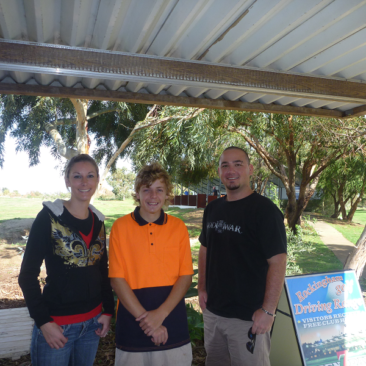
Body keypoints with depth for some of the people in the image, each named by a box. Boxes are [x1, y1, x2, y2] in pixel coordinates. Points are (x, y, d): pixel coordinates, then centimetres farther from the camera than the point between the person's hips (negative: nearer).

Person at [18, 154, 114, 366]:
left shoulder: (98, 221, 4)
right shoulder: (49, 217, -11)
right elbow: (28, 275, -11)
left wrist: (108, 310, 5)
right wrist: (43, 322, -14)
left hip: (93, 320, 5)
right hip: (56, 324, -4)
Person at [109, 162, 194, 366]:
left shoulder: (179, 227, -2)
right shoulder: (121, 227, -6)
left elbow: (186, 276, -2)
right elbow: (117, 279, -7)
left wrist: (160, 314, -13)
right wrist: (145, 318, -11)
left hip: (173, 323, 1)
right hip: (133, 322, -1)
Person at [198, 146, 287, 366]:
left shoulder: (264, 209, -15)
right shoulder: (213, 209, 5)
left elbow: (278, 261, -19)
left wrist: (268, 310, -21)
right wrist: (202, 288, 9)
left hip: (249, 316, -6)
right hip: (213, 310, 7)